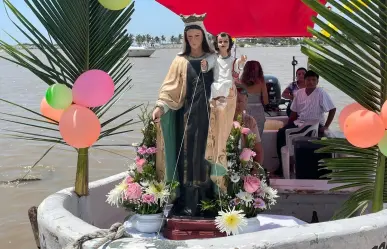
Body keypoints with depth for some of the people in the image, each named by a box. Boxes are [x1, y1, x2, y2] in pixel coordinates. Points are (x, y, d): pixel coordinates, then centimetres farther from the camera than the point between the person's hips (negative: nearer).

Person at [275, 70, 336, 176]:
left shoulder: (321, 93, -10)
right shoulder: (299, 93, 5)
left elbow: (332, 110, -11)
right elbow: (294, 112, 10)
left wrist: (326, 126, -14)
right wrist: (288, 126, 1)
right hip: (299, 122, 5)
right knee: (281, 133, -13)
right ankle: (283, 164, -5)